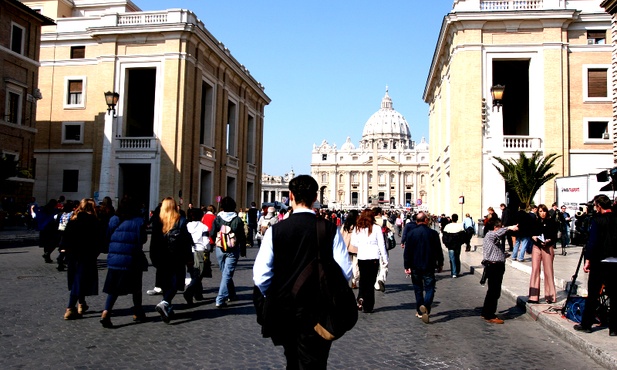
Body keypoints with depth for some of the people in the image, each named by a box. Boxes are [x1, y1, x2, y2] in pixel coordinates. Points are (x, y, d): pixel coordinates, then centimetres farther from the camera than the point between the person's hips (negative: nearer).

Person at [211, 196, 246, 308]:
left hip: (220, 249, 3)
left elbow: (213, 234, -1)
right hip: (233, 250, -3)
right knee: (227, 274, -4)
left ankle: (231, 295, 32)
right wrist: (243, 250, 8)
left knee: (225, 273, 19)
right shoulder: (238, 220, -6)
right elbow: (242, 237, -2)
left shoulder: (218, 218, -3)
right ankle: (220, 300, -12)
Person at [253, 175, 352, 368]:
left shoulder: (275, 230, -9)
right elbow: (345, 272, -11)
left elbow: (260, 276, -12)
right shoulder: (330, 229, -10)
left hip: (284, 310, 2)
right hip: (318, 311, -2)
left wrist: (274, 297, 8)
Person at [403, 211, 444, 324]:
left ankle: (419, 311, 18)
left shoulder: (411, 234, -2)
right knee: (429, 288, 2)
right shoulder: (433, 233, -4)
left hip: (415, 267, 2)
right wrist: (440, 264, 12)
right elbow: (439, 250, 1)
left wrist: (407, 266, 2)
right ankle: (425, 306, -23)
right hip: (429, 267, -1)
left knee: (418, 289, 13)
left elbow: (407, 251, -2)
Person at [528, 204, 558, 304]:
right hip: (536, 247, 3)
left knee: (548, 271, 1)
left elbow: (555, 237, -3)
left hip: (548, 248, -3)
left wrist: (548, 241, -21)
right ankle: (534, 296, 1)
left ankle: (550, 296, 10)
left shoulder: (552, 222, 0)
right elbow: (531, 233, 16)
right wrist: (533, 237, -6)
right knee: (535, 270, -1)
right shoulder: (536, 222, 11)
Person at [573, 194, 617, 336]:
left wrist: (588, 260, -11)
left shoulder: (597, 220, -10)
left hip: (600, 262, -4)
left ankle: (586, 325, 9)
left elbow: (593, 241, -15)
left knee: (592, 295, 3)